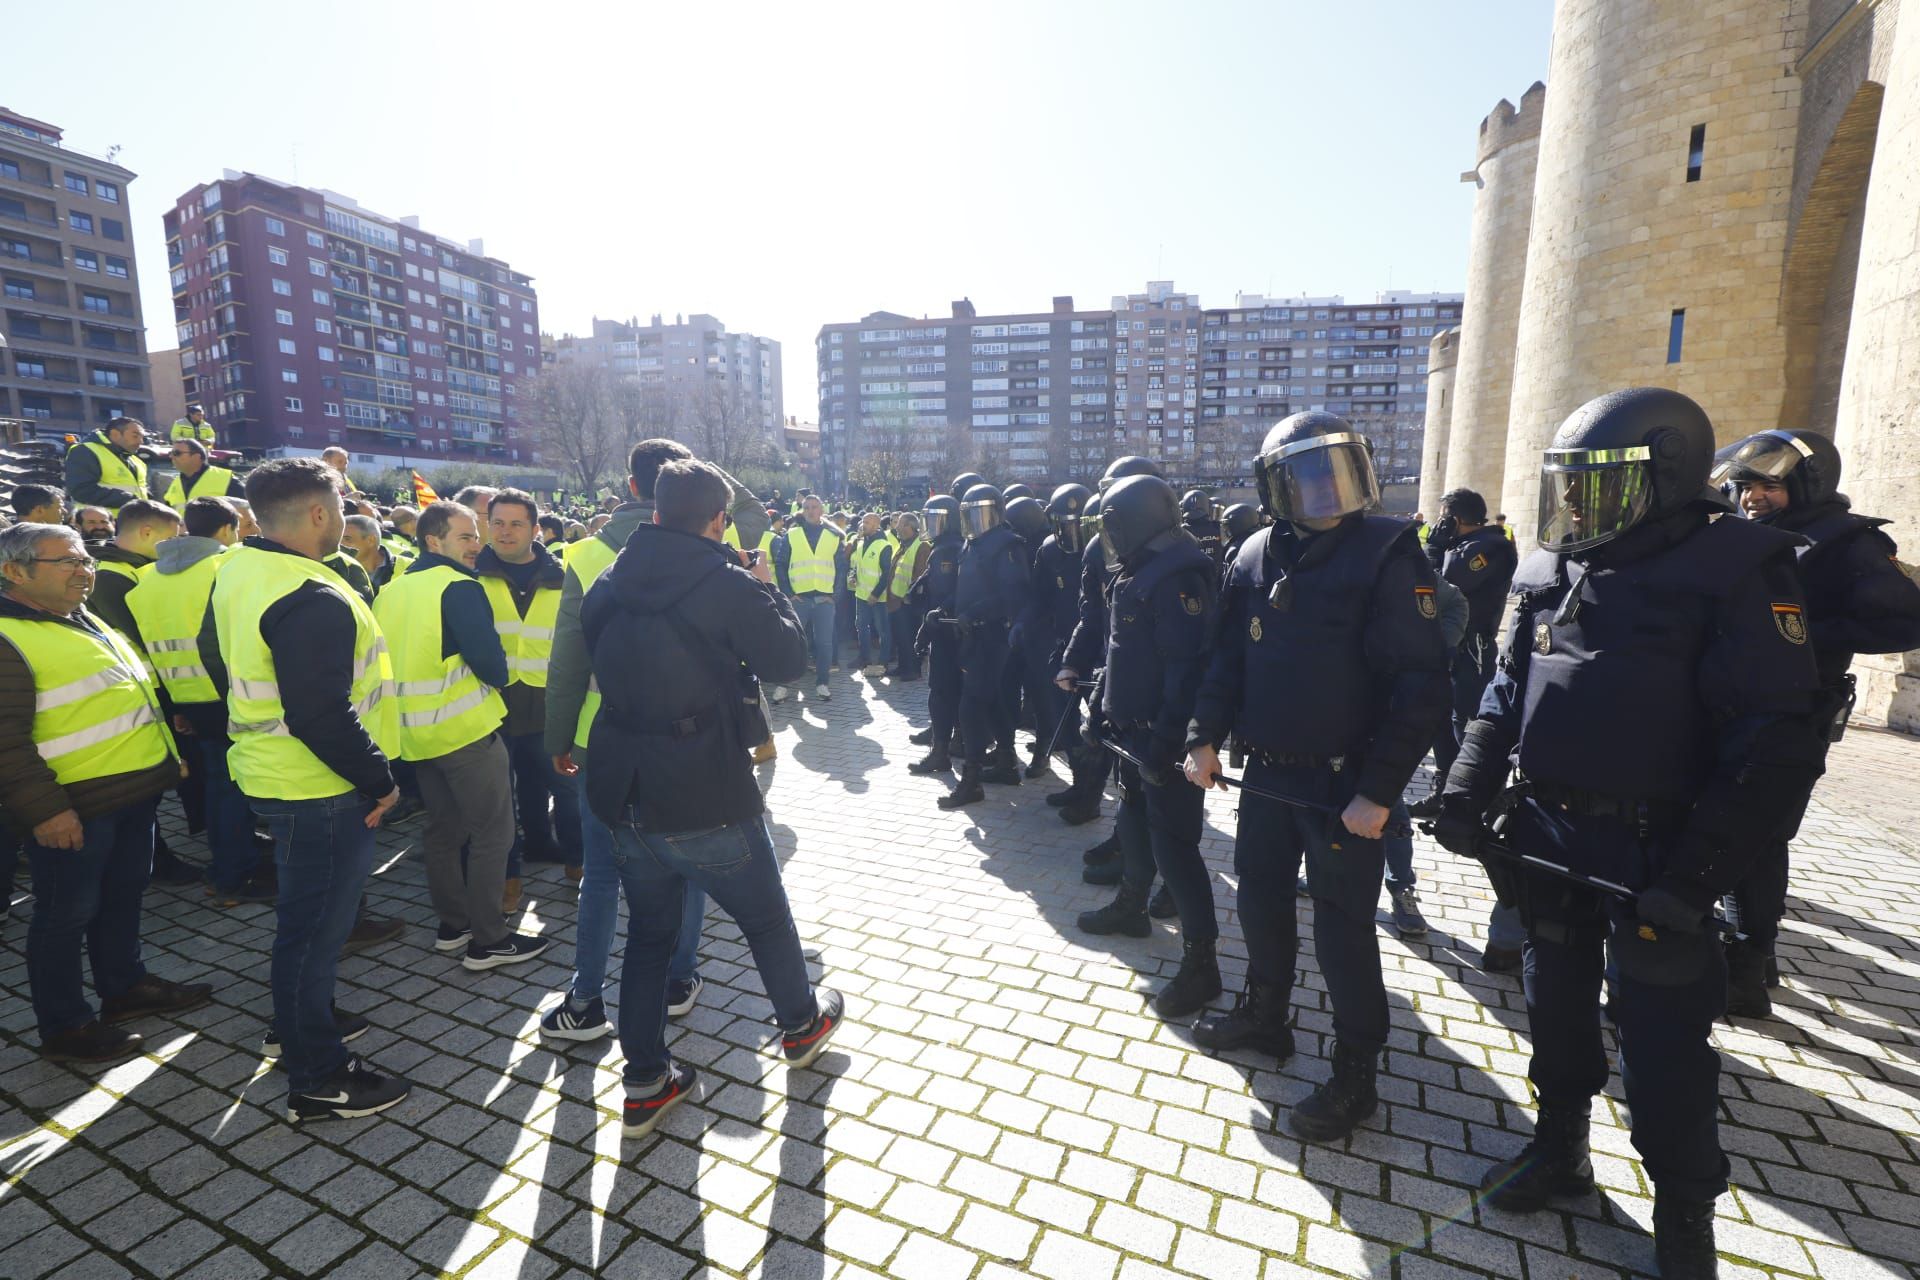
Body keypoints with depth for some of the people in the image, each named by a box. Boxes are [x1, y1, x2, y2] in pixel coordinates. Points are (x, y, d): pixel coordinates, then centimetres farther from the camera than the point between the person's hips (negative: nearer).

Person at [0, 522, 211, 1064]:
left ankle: (125, 986, 37)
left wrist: (167, 752, 23)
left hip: (134, 793, 9)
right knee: (68, 914, 6)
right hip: (73, 809, -9)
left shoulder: (87, 622, 13)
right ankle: (64, 1027, 21)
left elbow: (136, 693, 23)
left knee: (123, 896, 21)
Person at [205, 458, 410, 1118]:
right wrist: (378, 779, -19)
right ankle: (317, 1078, 18)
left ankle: (298, 1019, 45)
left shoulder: (235, 571, 5)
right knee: (317, 921, 3)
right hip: (317, 789, -10)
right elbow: (322, 716, -30)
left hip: (269, 770, 10)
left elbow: (216, 655, 19)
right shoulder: (312, 601, -27)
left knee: (304, 909, 26)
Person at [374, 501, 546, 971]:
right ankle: (487, 940, 4)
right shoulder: (459, 588, -16)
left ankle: (452, 924, 29)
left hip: (417, 733, 9)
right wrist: (498, 680, -2)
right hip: (466, 729, -9)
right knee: (492, 832, -1)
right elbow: (489, 660, -23)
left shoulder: (391, 590, 11)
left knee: (443, 828, 19)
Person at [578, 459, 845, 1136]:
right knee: (767, 919, 19)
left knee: (649, 932, 22)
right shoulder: (728, 585, -15)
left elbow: (597, 661, 15)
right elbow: (789, 659, -7)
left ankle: (645, 1083, 30)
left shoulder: (608, 584, 2)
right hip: (706, 804, -5)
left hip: (625, 800, 5)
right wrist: (768, 589, 5)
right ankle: (801, 1025, 41)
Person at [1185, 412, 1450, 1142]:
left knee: (1342, 926, 5)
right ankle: (1264, 1017, 42)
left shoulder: (1386, 552, -14)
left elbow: (1419, 684, -17)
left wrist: (1380, 791, -20)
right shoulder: (1257, 556, 2)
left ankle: (1354, 1076, 26)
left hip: (1343, 782, -5)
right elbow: (1230, 656, 10)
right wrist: (1207, 737, 4)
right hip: (1268, 771, 6)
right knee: (1260, 895, 19)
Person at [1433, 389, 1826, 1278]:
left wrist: (1695, 876, -21)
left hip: (1652, 853, -5)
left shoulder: (1733, 572, -12)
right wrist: (1468, 793, -2)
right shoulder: (1546, 575, 4)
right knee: (1557, 1004, 20)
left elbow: (1772, 749, -16)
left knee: (1663, 1042, 8)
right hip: (1547, 834, 5)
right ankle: (1560, 1148, 41)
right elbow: (1507, 697, 10)